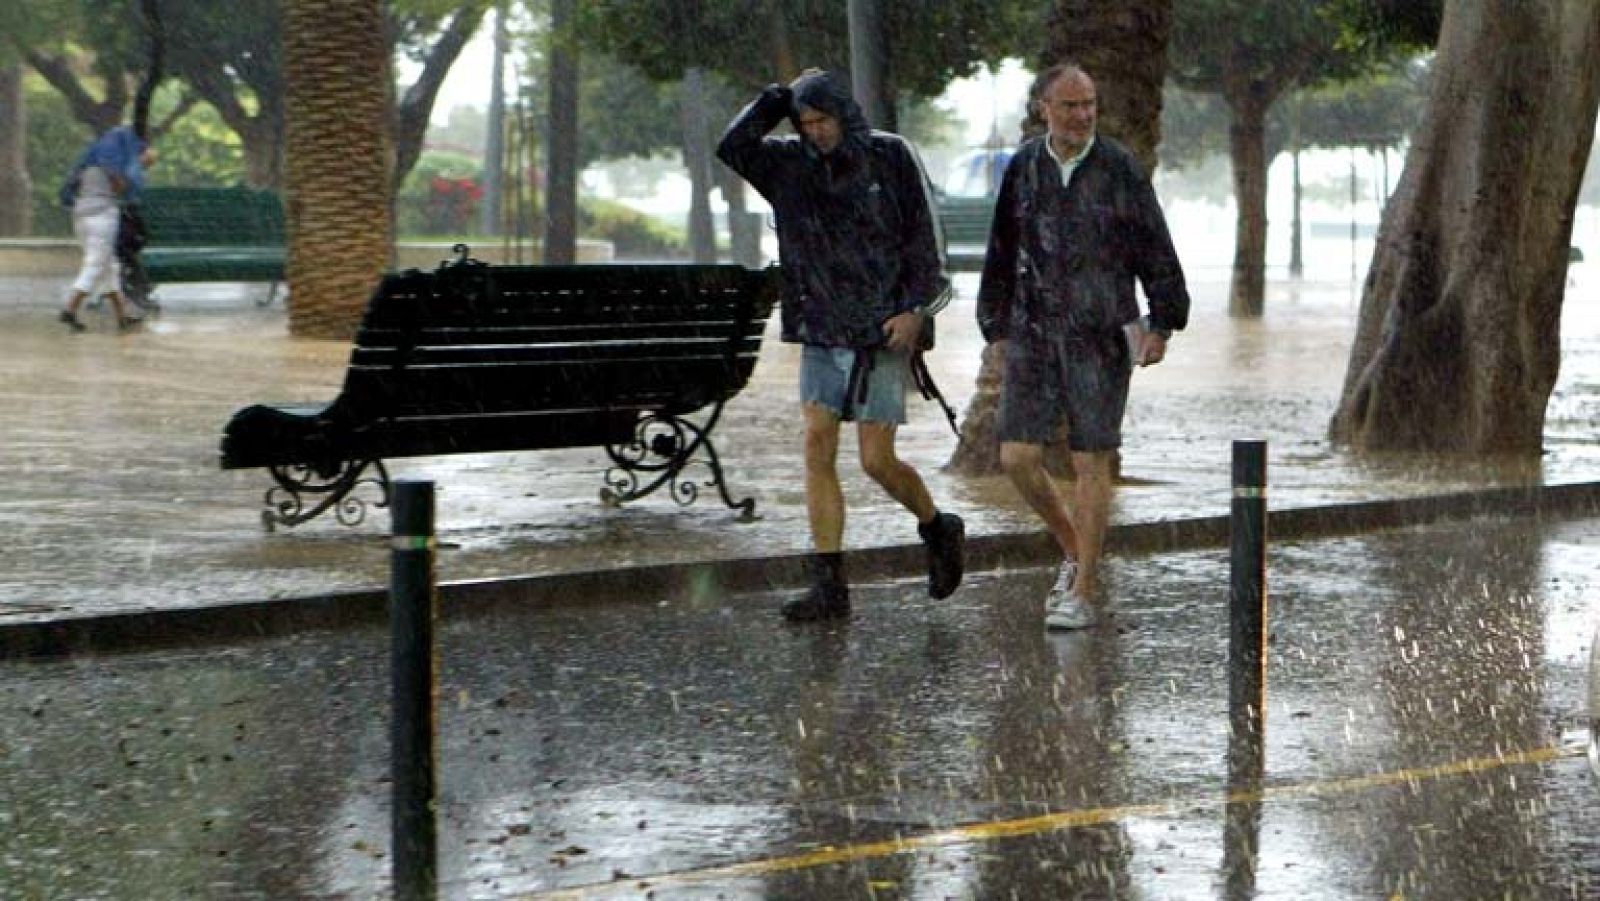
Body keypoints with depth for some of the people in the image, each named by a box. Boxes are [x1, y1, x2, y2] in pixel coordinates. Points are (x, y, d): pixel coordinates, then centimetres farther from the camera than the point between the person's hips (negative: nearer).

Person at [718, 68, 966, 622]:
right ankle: (828, 586, -3)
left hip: (884, 332, -4)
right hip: (821, 332, 4)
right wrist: (780, 98, -5)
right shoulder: (789, 164, 6)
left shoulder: (891, 158, -2)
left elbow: (924, 240, -3)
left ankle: (938, 530, 24)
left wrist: (916, 310, -12)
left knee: (877, 461, -5)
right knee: (817, 449, -6)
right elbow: (733, 148, -9)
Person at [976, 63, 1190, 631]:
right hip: (1034, 333, 3)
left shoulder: (1119, 169, -4)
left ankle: (1084, 593, 6)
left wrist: (1162, 324, -3)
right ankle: (1074, 550, 21)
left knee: (1091, 463, -2)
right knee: (1017, 457, -4)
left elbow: (1155, 249, 1)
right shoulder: (1024, 169, 5)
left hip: (1102, 336, -3)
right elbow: (1002, 254, 13)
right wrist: (998, 330, 13)